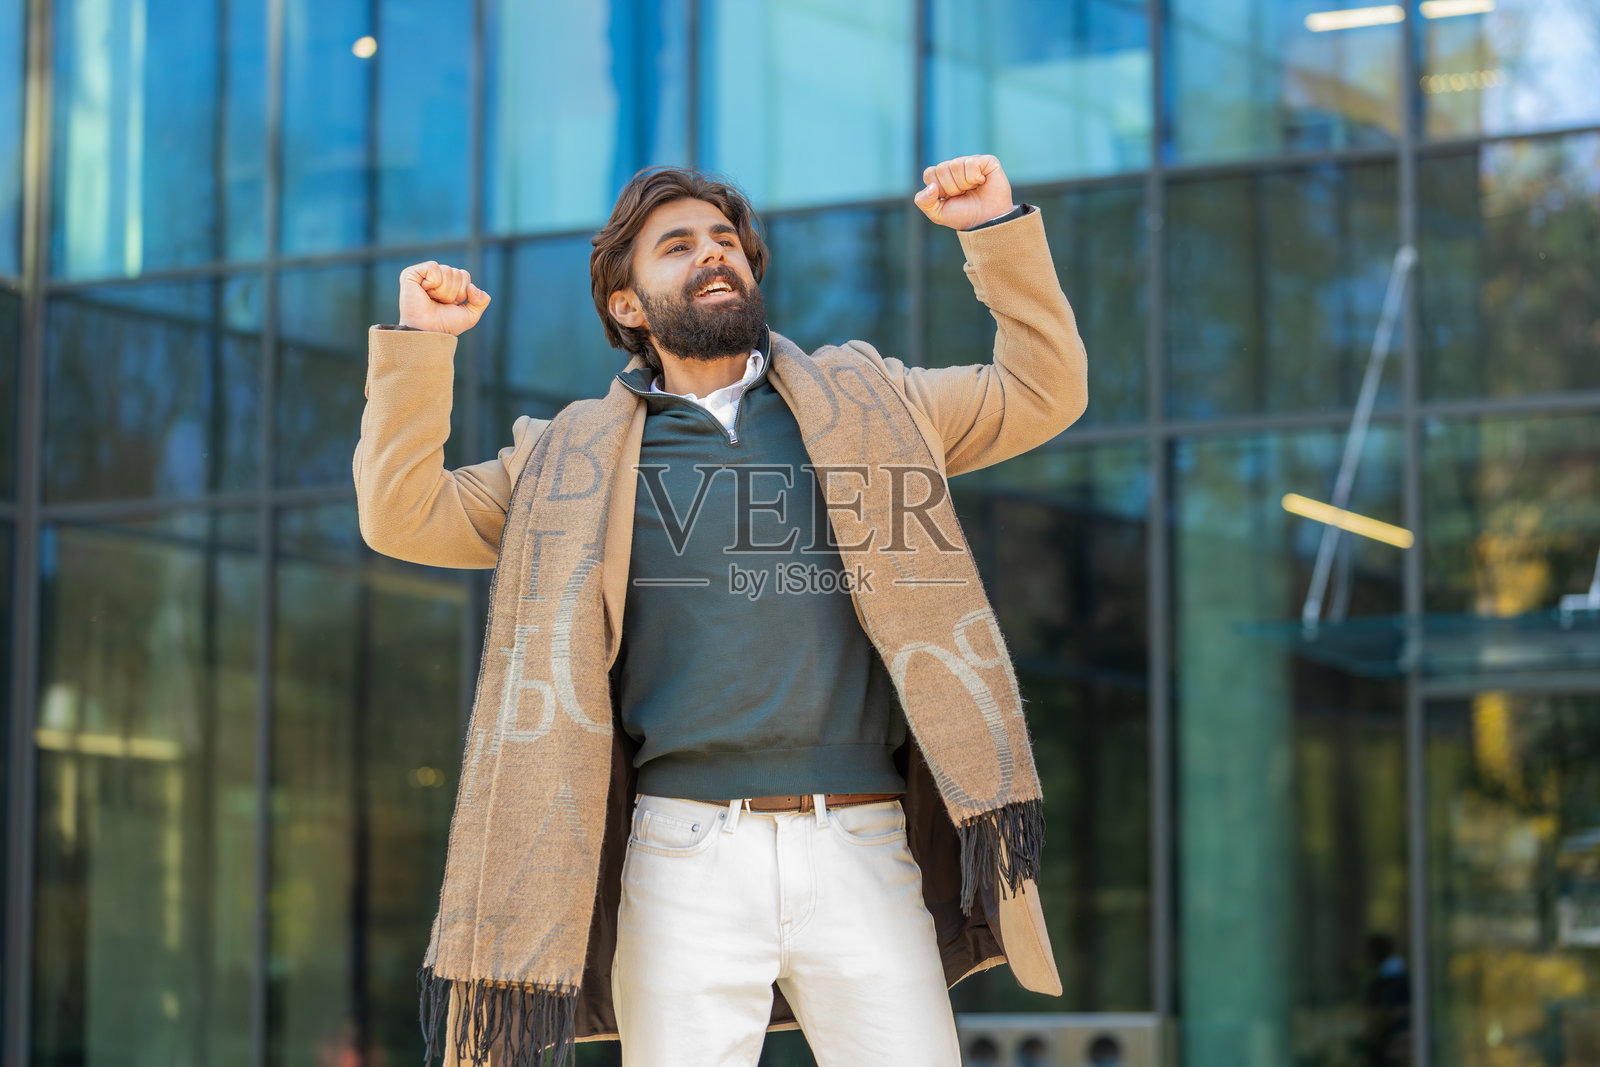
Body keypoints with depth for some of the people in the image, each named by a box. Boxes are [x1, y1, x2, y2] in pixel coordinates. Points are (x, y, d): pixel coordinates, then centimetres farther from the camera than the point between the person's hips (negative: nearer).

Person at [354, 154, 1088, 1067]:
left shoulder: (863, 401, 18)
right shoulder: (578, 458, 16)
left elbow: (1044, 390, 20)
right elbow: (403, 514, 13)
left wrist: (997, 230, 10)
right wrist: (420, 344, 4)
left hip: (862, 850, 1)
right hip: (683, 859, 0)